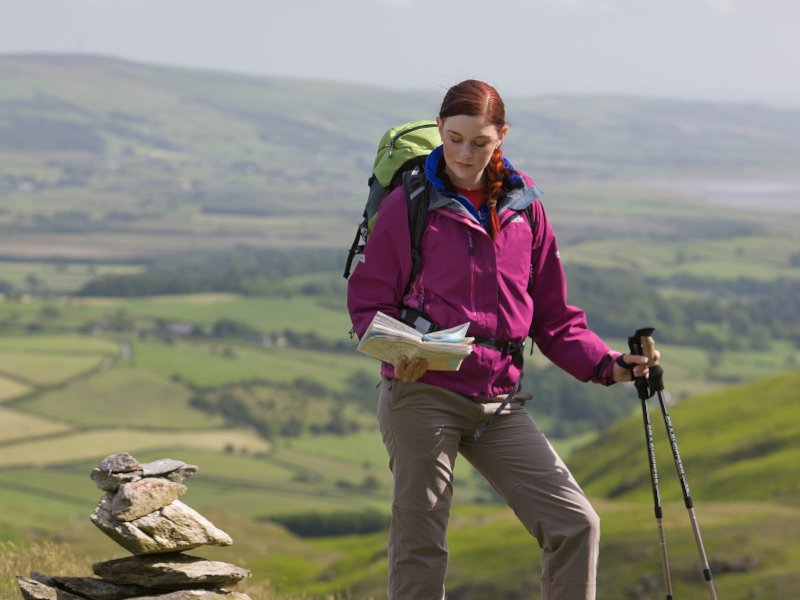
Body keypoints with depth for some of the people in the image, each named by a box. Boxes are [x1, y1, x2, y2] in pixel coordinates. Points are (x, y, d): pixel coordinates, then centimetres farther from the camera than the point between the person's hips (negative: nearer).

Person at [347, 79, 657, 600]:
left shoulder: (523, 205, 10)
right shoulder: (407, 205, 0)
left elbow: (552, 315, 14)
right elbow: (368, 302, 1)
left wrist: (608, 365, 0)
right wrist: (398, 350, -20)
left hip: (499, 402, 3)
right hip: (422, 395, -3)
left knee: (576, 524, -5)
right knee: (420, 545, 1)